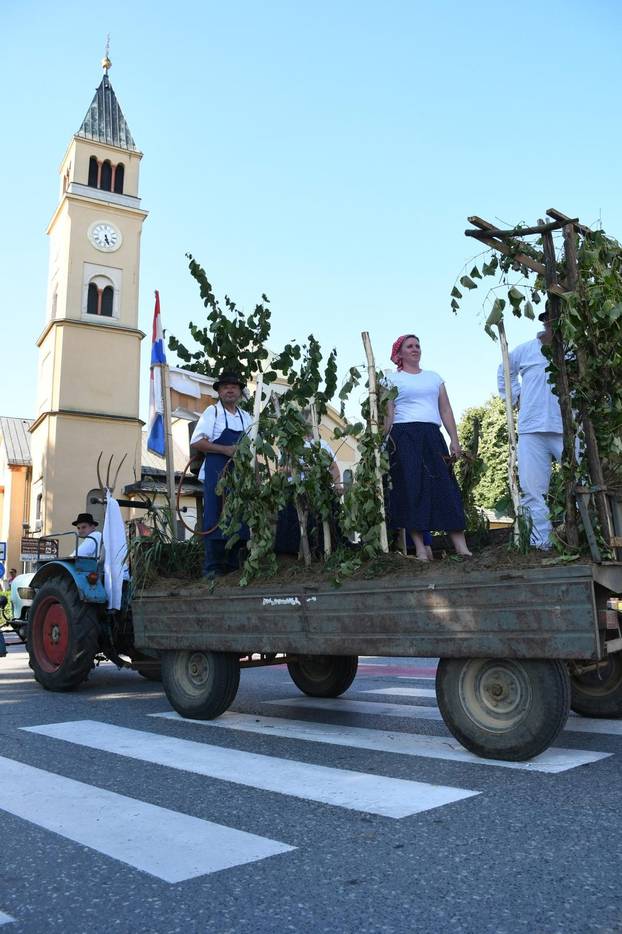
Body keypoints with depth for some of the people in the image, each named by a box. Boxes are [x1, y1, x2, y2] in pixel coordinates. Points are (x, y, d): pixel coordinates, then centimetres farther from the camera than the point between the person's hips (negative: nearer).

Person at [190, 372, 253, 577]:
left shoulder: (246, 417, 16)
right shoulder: (212, 412, 0)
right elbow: (196, 442, -9)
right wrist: (226, 450, -16)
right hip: (217, 475, -6)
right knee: (215, 520, -6)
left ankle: (233, 565, 15)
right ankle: (212, 568, -1)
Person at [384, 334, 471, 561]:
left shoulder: (434, 377, 21)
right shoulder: (392, 379, 10)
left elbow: (446, 410, 16)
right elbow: (388, 414, 2)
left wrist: (454, 440, 7)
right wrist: (386, 441, -10)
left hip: (432, 436, 3)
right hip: (404, 437, -3)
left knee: (445, 487, -5)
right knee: (412, 488, -8)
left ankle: (461, 547, -8)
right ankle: (420, 549, -6)